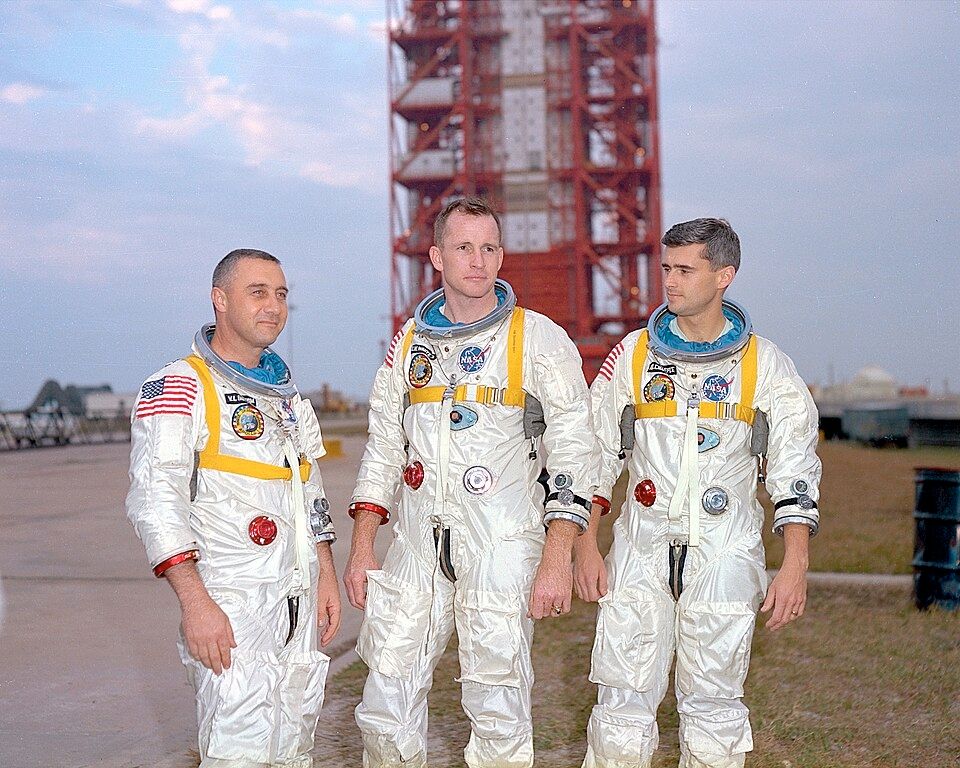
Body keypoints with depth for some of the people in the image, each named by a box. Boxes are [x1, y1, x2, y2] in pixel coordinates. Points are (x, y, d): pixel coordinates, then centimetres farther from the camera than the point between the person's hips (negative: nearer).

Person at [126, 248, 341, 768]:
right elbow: (155, 501, -16)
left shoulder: (286, 395, 18)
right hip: (230, 608, -8)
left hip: (298, 607, 8)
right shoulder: (178, 388, -7)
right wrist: (195, 603, -23)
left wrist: (326, 574, 16)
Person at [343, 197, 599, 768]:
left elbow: (574, 452, -5)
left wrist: (557, 559, -13)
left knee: (498, 710, 0)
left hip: (502, 549, -4)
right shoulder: (411, 340, 11)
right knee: (386, 707, 5)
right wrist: (362, 547, 9)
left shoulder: (538, 338, -2)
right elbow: (384, 448, 16)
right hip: (416, 548, 4)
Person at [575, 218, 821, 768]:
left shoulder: (765, 366, 2)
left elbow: (796, 471, 2)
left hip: (724, 556, -1)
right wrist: (586, 546, 4)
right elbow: (596, 454, 10)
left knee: (714, 702, 4)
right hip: (642, 549, 1)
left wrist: (795, 566, -6)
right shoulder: (633, 354, 6)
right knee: (624, 698, 0)